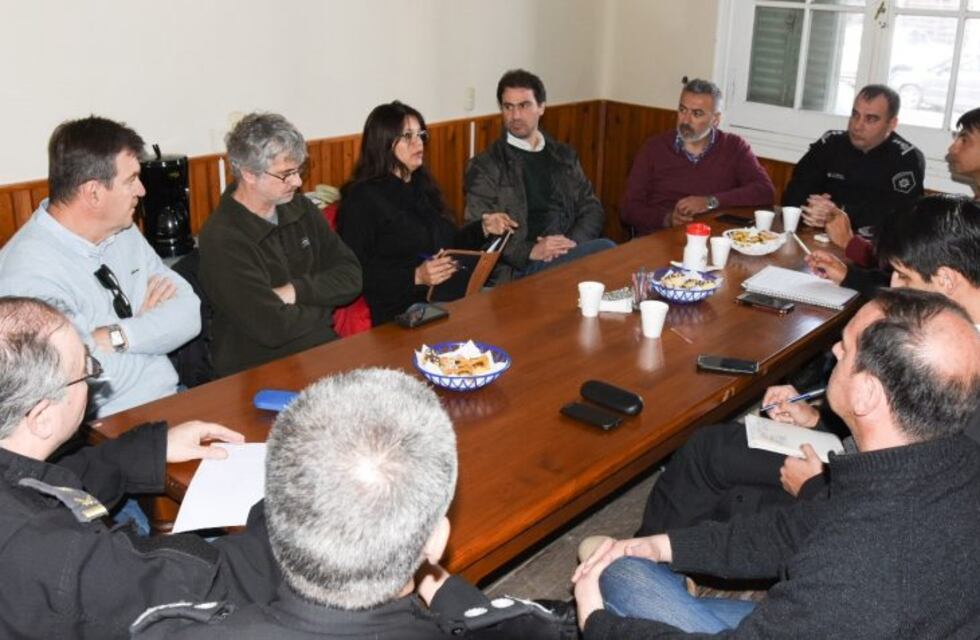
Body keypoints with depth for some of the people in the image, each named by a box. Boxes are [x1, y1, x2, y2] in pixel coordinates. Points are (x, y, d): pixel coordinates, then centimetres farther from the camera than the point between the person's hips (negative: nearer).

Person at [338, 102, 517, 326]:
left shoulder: (422, 186, 21)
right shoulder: (362, 198, -4)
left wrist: (483, 228, 13)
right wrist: (415, 277, -21)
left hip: (458, 293, 8)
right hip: (406, 310, -8)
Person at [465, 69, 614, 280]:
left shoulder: (565, 155, 20)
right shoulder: (484, 166, 6)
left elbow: (591, 208, 17)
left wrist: (573, 244, -5)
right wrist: (530, 251, -17)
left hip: (569, 254, 5)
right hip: (519, 269, -5)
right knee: (605, 249, -29)